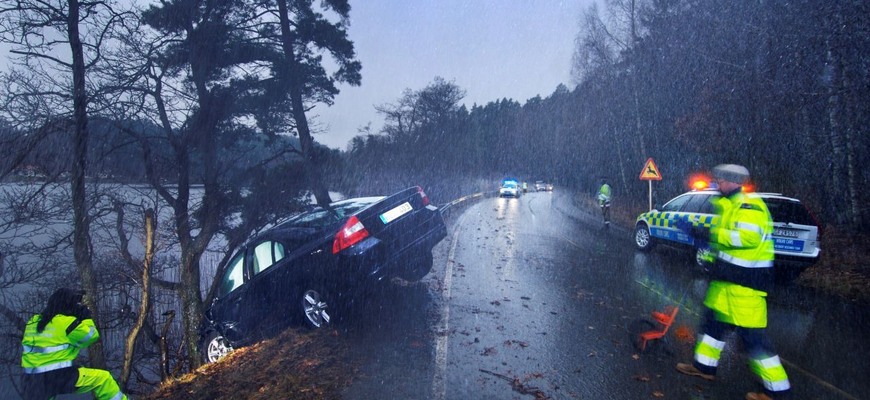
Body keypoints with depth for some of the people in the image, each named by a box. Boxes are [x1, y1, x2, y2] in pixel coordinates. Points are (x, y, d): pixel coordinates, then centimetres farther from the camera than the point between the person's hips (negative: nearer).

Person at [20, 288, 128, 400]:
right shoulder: (65, 322, -9)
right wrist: (86, 317, 11)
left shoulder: (34, 322, 11)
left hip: (32, 381, 8)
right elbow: (91, 336, 1)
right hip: (58, 377, -8)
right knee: (103, 378, 1)